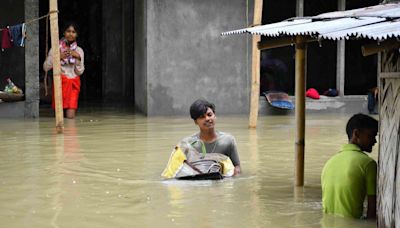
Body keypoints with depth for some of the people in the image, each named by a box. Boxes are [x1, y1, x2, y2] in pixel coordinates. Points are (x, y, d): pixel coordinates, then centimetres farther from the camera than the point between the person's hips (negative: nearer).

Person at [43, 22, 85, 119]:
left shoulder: (79, 51, 5)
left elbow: (79, 72, 2)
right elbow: (45, 67, -5)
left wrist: (78, 58, -10)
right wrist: (58, 57, -15)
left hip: (73, 83, 1)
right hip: (61, 82, -1)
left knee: (70, 116, -8)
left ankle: (70, 109, 24)